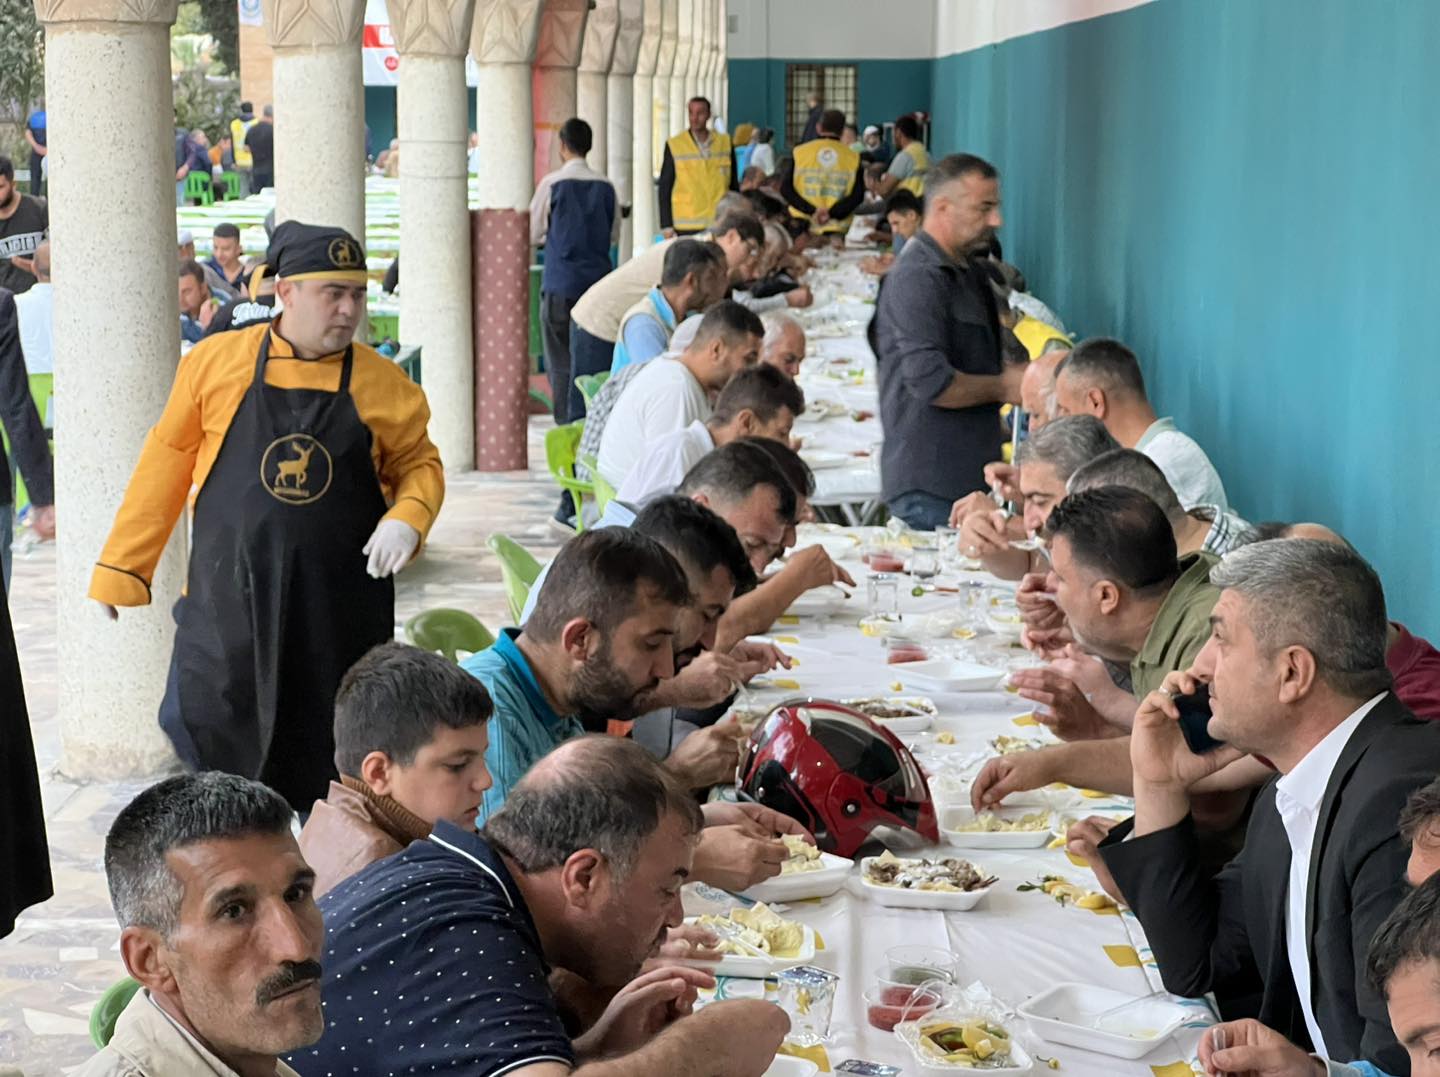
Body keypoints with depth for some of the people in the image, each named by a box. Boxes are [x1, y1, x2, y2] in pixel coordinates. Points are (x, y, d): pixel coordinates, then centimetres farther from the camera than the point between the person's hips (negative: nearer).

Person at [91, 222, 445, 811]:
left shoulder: (383, 382, 1)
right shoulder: (215, 362, 0)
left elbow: (419, 464, 13)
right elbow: (166, 464, 6)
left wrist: (408, 518, -10)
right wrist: (119, 572, 8)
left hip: (341, 607, 1)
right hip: (229, 602, 0)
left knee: (326, 764, 7)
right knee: (200, 738, -2)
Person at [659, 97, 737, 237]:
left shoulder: (725, 142, 9)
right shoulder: (674, 145, 1)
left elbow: (734, 185, 15)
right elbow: (664, 187, 3)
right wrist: (667, 225, -1)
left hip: (720, 225, 2)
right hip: (687, 228, -2)